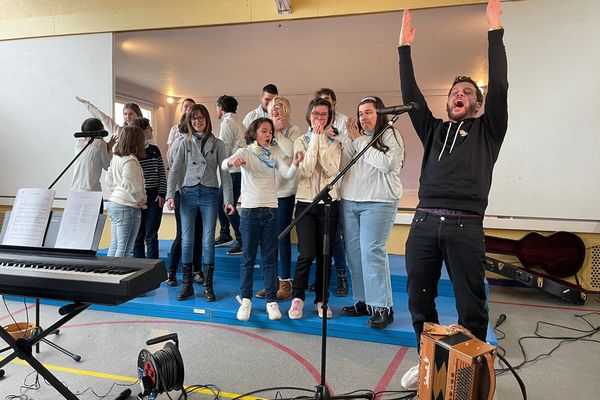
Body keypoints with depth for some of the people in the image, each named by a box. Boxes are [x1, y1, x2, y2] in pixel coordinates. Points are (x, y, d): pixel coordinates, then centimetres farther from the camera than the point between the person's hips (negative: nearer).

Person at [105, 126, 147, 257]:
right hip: (127, 207, -9)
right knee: (124, 247, -2)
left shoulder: (115, 157, 11)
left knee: (115, 244, 17)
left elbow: (109, 180, 19)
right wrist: (140, 199, -13)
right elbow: (128, 183, -25)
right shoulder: (130, 160, -16)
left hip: (113, 203, 9)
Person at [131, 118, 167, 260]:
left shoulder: (155, 150, 8)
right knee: (138, 235, 7)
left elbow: (162, 173, 9)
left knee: (151, 235, 3)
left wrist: (162, 193, -1)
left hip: (154, 197, 2)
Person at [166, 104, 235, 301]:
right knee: (186, 239, 2)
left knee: (208, 240, -1)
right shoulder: (185, 143, 10)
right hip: (188, 192, 1)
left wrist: (228, 199, -6)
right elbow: (174, 170, 6)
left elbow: (224, 173, 2)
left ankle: (208, 285, 9)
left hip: (209, 194, -1)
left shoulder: (217, 144, 7)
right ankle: (187, 284, 13)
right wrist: (170, 195, -7)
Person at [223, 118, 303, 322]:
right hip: (249, 210, -2)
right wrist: (232, 161, -41)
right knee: (248, 257, 5)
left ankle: (272, 301, 14)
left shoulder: (274, 155, 9)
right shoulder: (245, 152, 1)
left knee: (270, 258, 6)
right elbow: (224, 165, -17)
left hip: (270, 210, 2)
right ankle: (245, 299, 18)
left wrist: (295, 164, -28)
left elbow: (287, 174, -6)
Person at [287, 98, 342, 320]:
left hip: (329, 203, 1)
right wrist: (315, 140, -12)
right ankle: (298, 297, 11)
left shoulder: (334, 142, 5)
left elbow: (332, 170, -12)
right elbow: (305, 171, -13)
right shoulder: (300, 142, 4)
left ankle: (322, 299, 20)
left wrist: (322, 141, -13)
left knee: (324, 255, 5)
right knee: (307, 254, -9)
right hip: (305, 203, -1)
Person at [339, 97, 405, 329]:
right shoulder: (355, 137, 17)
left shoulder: (391, 135, 1)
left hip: (378, 202, -6)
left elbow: (387, 164, -15)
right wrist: (352, 140, -1)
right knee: (353, 251, 6)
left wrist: (361, 142, -8)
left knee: (371, 251, -12)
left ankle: (383, 307, -2)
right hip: (349, 200, 6)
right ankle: (363, 301, 18)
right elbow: (343, 165, 10)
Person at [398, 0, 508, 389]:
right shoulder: (434, 131, 20)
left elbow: (499, 87, 0)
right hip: (424, 223, 3)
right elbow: (411, 96, 12)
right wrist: (405, 48, 9)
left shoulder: (488, 130, 12)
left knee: (471, 307, 4)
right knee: (420, 300, 9)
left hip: (465, 227, -3)